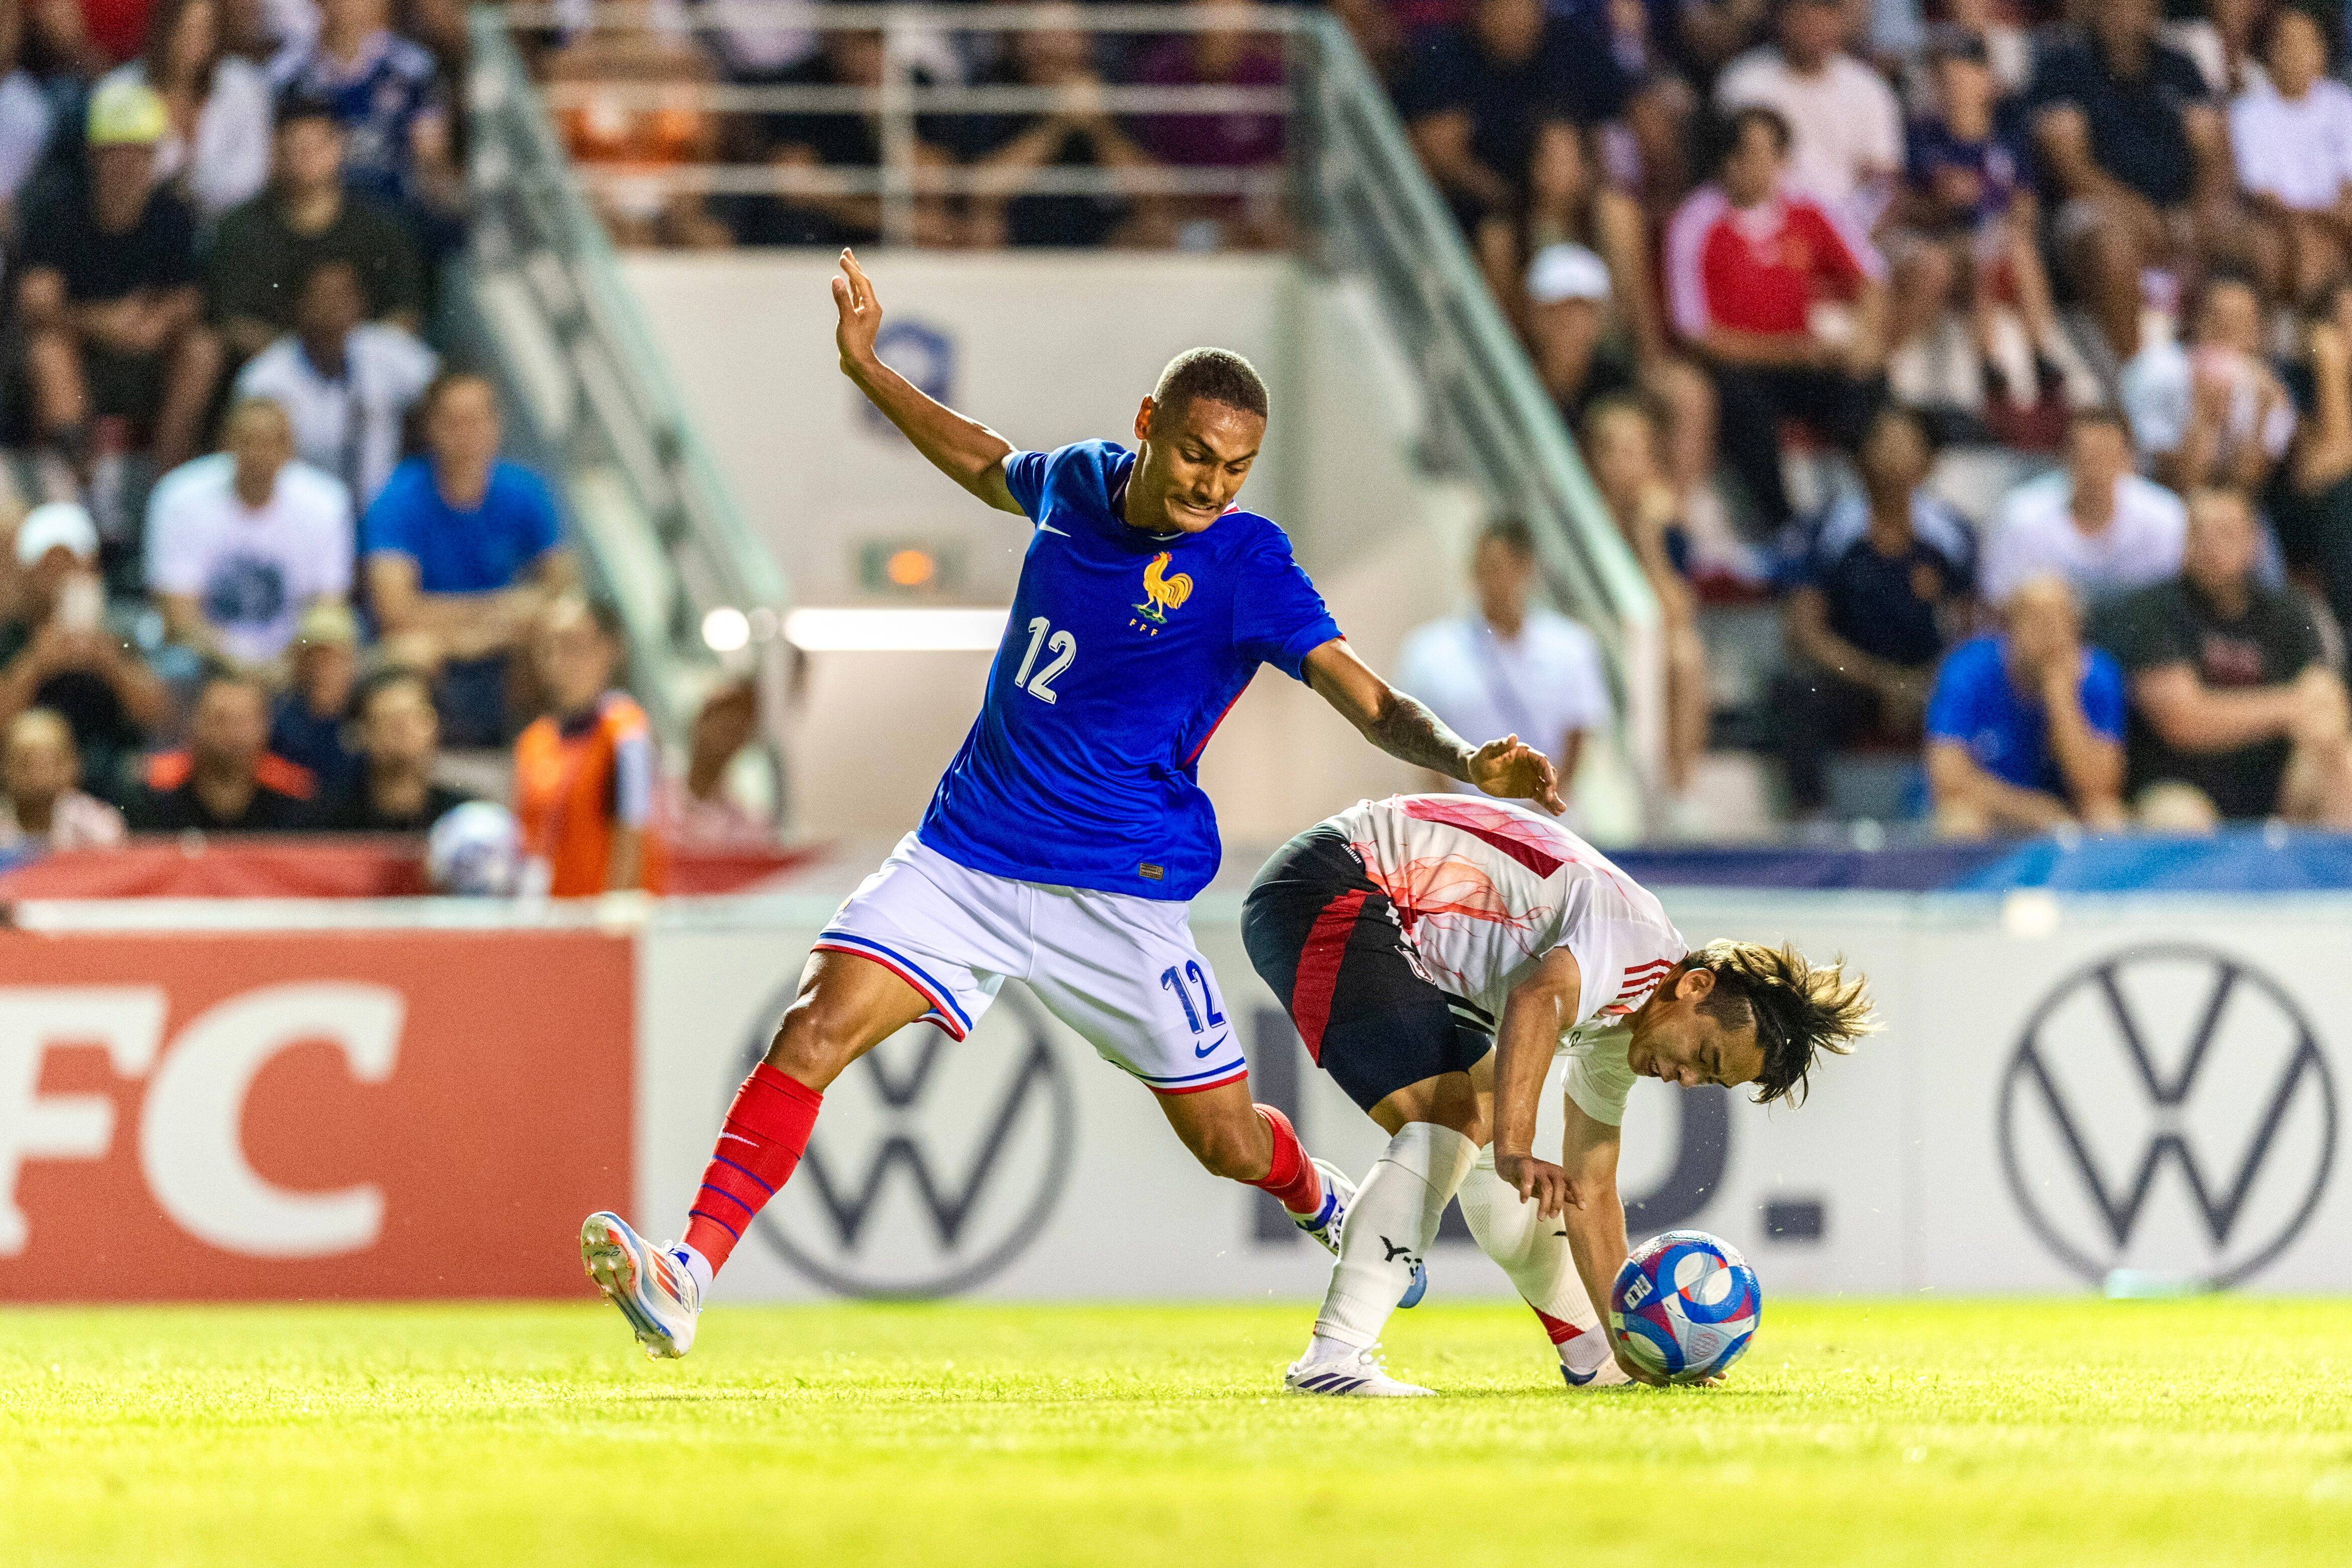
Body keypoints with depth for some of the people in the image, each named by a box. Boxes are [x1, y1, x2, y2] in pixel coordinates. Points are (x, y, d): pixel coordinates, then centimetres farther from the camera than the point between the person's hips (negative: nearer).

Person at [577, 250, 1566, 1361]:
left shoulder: (1245, 566, -13)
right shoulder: (1077, 482, 1)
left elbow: (1368, 700, -20)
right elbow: (989, 466, 25)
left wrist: (1467, 762, -39)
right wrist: (866, 367, 27)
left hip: (1115, 893, -3)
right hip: (963, 853, 3)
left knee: (1228, 1142, 6)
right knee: (817, 1028, -17)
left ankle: (1326, 1207, 42)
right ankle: (687, 1278, -23)